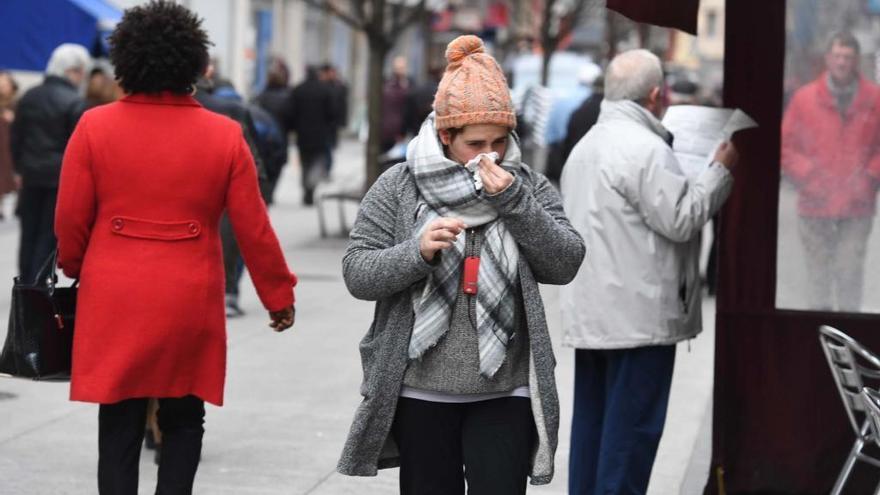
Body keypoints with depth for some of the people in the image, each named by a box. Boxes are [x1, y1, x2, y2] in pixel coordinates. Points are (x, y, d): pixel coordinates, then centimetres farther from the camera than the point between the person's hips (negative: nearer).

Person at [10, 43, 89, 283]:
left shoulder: (29, 97, 5)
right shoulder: (75, 103, -14)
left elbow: (15, 137, 10)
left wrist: (20, 168, 19)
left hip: (31, 175, 5)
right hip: (61, 176, -5)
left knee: (29, 233, 14)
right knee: (49, 236, 1)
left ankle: (25, 282, 19)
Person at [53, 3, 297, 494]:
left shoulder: (95, 127, -4)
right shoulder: (224, 135, -3)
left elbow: (70, 221, 0)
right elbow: (253, 229, 0)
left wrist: (74, 268, 21)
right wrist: (279, 295, 12)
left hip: (113, 300, 0)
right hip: (190, 303, 0)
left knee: (119, 428, 7)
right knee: (183, 422, 15)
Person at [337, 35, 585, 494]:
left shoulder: (529, 187, 5)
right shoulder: (399, 187, 0)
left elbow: (565, 265, -5)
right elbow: (357, 272, -3)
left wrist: (515, 203, -16)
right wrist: (417, 253, -20)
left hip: (504, 393, 0)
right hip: (421, 392, 0)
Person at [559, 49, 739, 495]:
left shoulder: (586, 145, 16)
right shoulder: (646, 148, -15)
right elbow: (681, 220, -16)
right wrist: (720, 170, -6)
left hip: (589, 314, 9)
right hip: (638, 316, -9)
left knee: (592, 419, 12)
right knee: (632, 424, -6)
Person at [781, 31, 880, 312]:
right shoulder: (804, 99, 3)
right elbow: (786, 146, 5)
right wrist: (808, 177, -5)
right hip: (815, 205, 0)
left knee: (851, 270, -3)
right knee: (818, 269, 2)